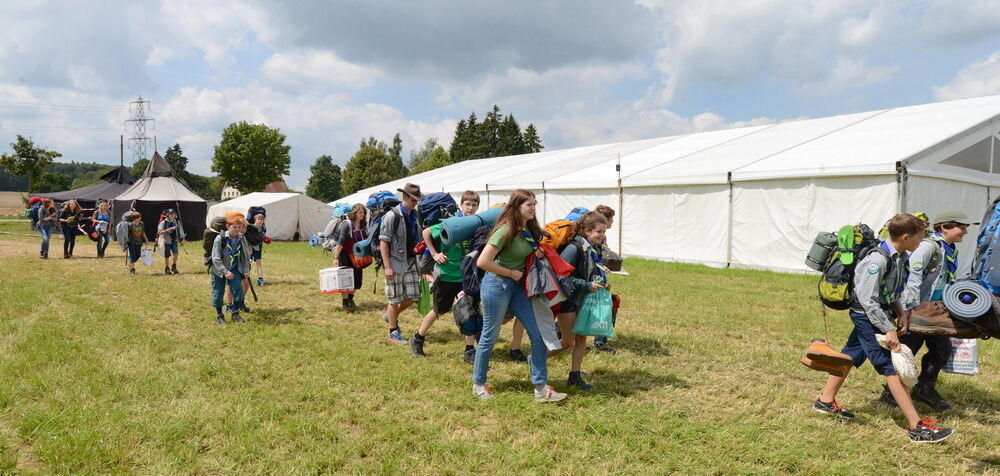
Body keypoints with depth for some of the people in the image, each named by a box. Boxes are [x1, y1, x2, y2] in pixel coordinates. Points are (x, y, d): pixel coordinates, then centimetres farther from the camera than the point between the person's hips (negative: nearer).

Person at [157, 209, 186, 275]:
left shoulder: (177, 222, 4)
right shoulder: (163, 223, -7)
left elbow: (180, 230, 12)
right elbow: (160, 232, -17)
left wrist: (182, 239, 8)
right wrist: (169, 229, -29)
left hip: (174, 240, 2)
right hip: (166, 241, -2)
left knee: (175, 253, -12)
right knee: (167, 256, 4)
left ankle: (174, 267, 6)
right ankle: (166, 269, 20)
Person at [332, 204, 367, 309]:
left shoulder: (363, 225, 3)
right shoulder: (347, 224, -18)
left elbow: (364, 241, 12)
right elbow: (340, 242, -22)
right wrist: (336, 258, -25)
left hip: (354, 254, 7)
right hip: (343, 253, -6)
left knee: (358, 275, 4)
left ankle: (351, 298, 21)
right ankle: (345, 302, 3)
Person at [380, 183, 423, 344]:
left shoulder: (415, 215, 9)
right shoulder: (392, 216, -11)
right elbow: (383, 242, -12)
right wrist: (387, 267, -16)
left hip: (411, 261, 6)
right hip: (396, 262, -6)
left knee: (412, 296, 8)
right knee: (395, 299, 3)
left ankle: (390, 315, 32)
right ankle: (393, 332, 16)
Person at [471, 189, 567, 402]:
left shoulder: (529, 229, 4)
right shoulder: (505, 230, -21)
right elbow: (482, 262, -26)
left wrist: (539, 253, 1)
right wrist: (511, 273, -17)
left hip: (518, 285, 8)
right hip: (497, 285, -8)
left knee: (538, 333, 2)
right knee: (490, 336, 6)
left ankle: (541, 387, 9)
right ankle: (478, 384, 25)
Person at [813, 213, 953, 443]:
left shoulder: (900, 256, 2)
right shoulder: (877, 261, -26)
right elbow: (868, 300, -25)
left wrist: (900, 312, 2)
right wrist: (889, 330, -25)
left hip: (878, 314, 10)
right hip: (867, 316, -10)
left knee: (851, 356, 18)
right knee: (892, 367, -9)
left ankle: (826, 401, 32)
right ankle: (916, 427, -6)